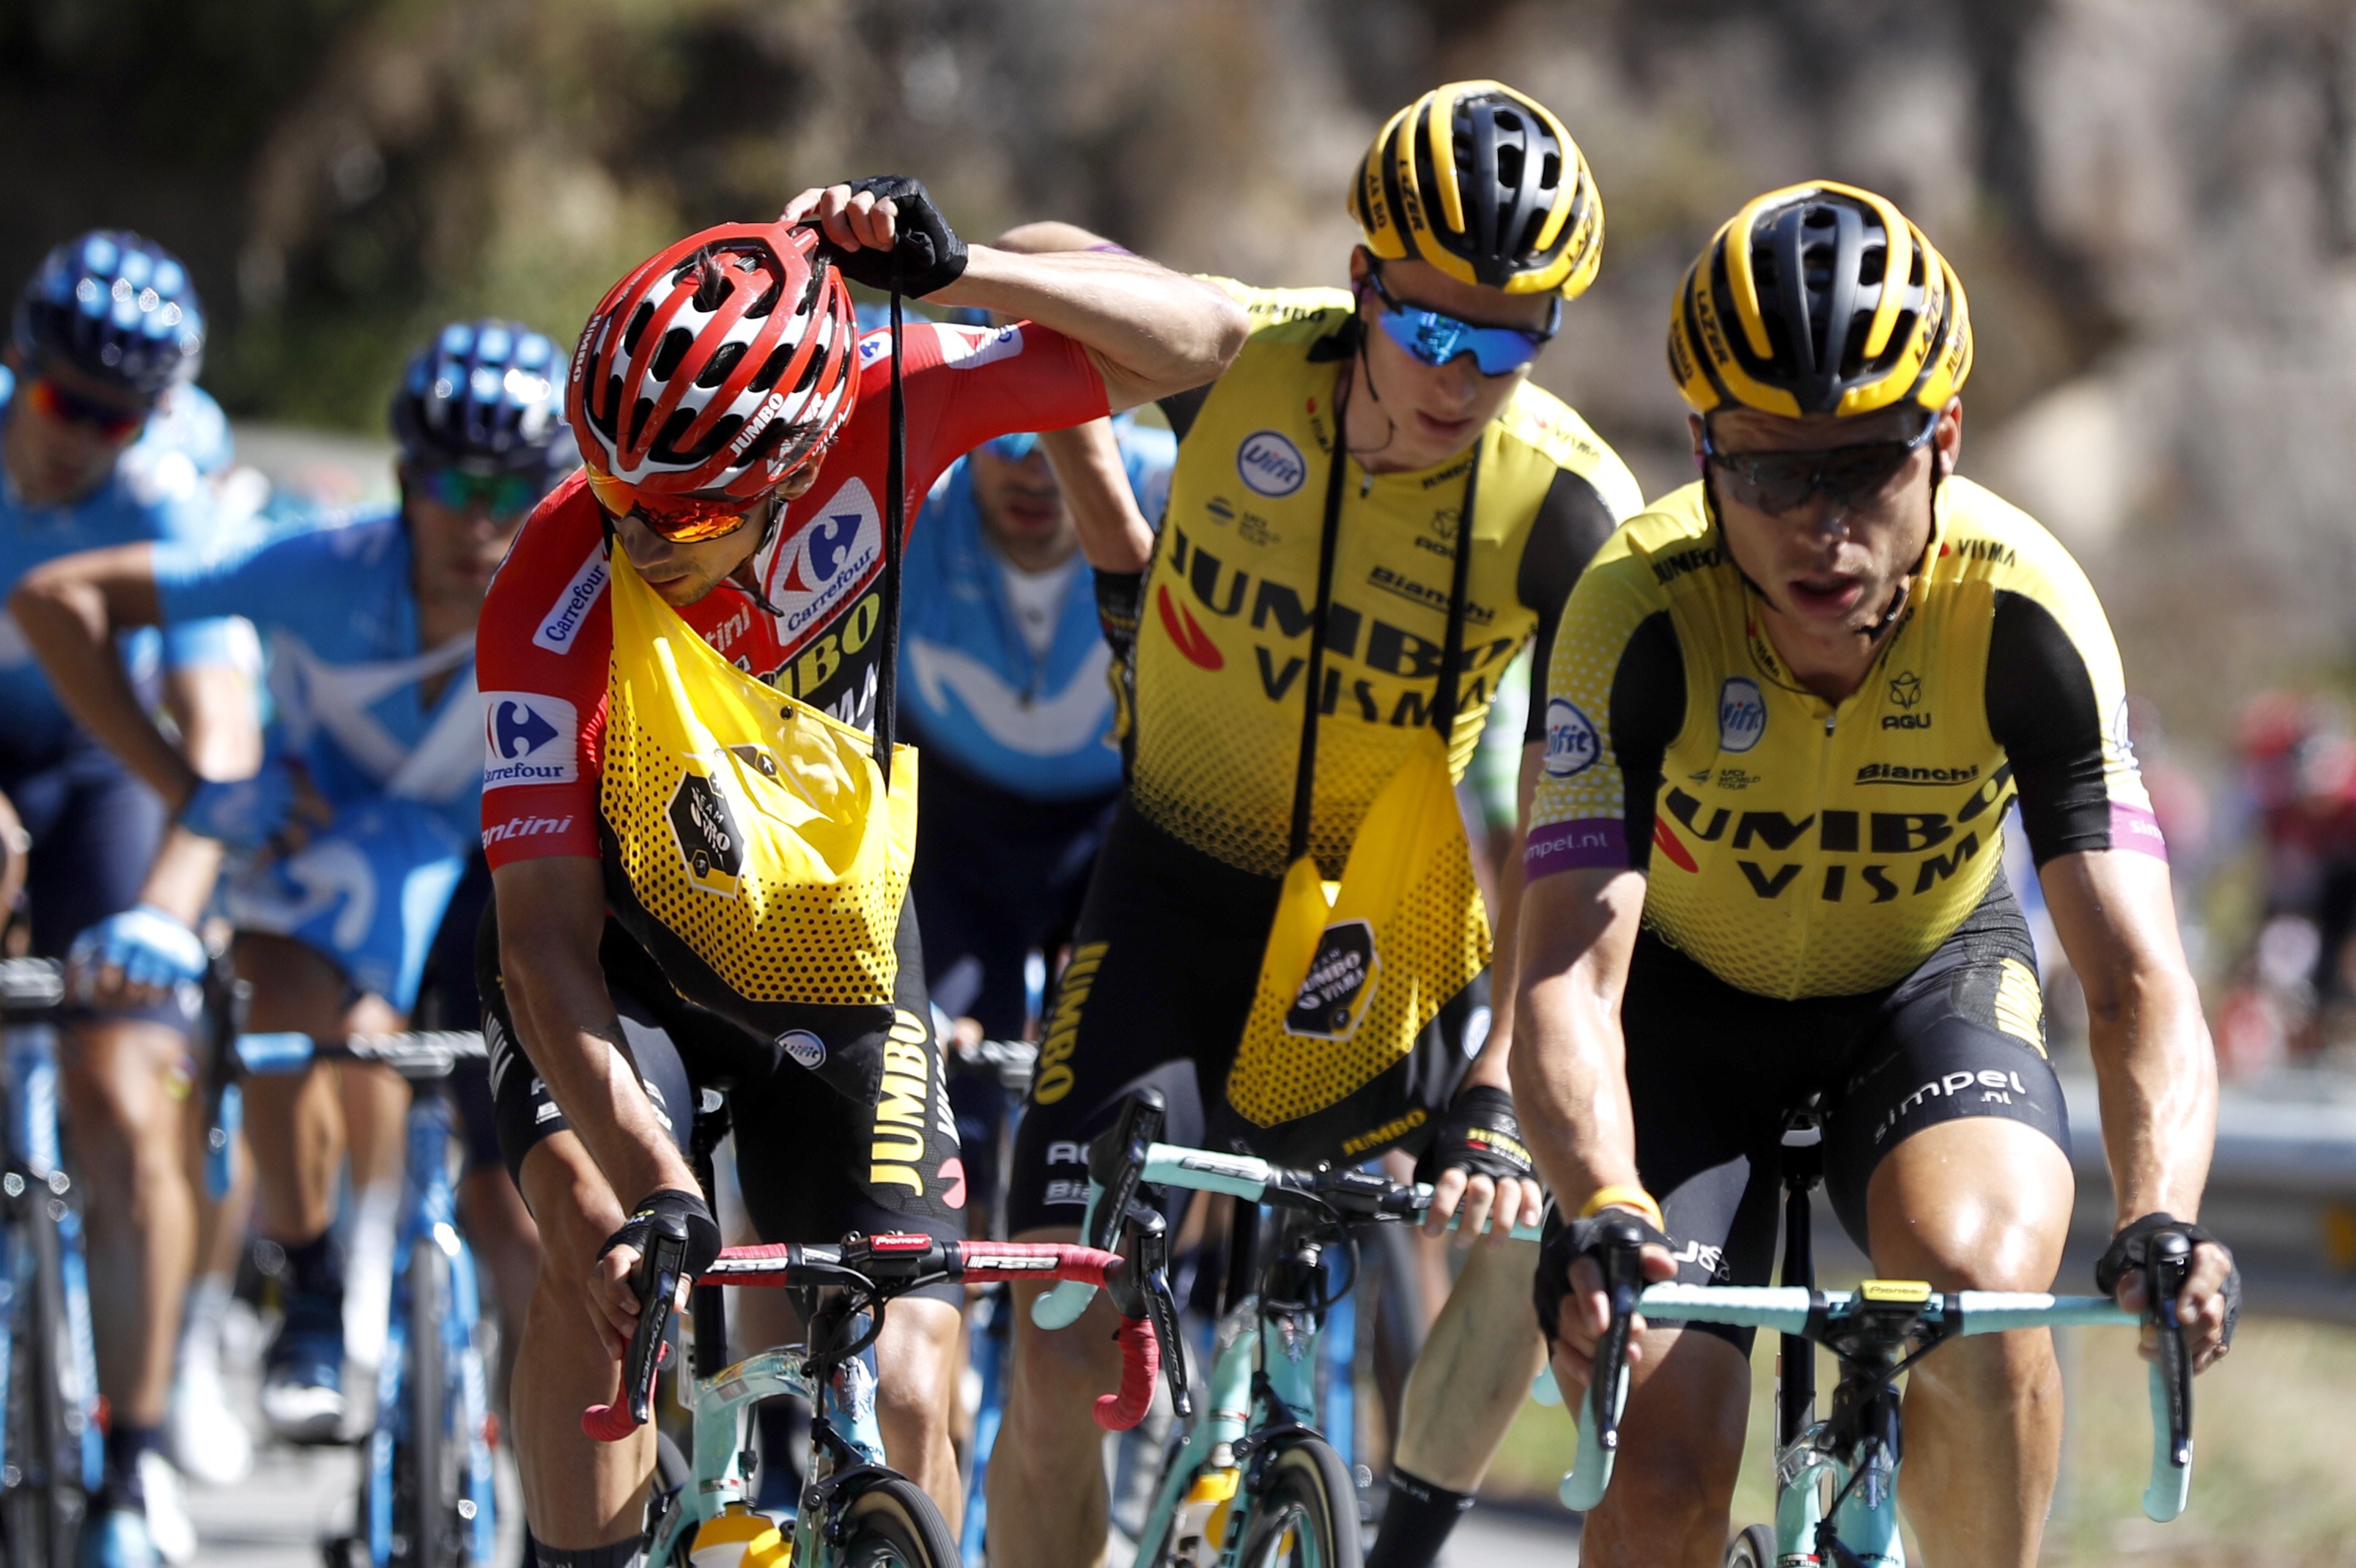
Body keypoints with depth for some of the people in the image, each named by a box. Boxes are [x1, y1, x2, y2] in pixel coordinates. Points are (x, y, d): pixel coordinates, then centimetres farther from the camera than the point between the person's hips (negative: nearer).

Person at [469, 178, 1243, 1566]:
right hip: (623, 951, -2)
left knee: (908, 1391, -8)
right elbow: (545, 937, -32)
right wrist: (653, 1191, -46)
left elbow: (1199, 341, -22)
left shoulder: (870, 414, -26)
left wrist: (960, 272, -38)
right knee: (603, 1253, -31)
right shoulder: (557, 606, -32)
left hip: (834, 946, 2)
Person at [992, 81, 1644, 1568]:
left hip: (1393, 913, 1)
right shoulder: (1241, 361, -19)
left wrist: (1501, 1096, -34)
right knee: (1063, 1361, -11)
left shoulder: (1573, 512, -21)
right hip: (1184, 887, 0)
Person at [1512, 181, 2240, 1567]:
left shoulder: (2022, 609, -30)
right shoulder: (1639, 611, -31)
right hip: (1689, 996, 0)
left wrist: (2164, 1220, -52)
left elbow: (2139, 981, -33)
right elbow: (1568, 976, -36)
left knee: (1982, 1283, -31)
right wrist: (1604, 1218, -56)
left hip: (1929, 979, 0)